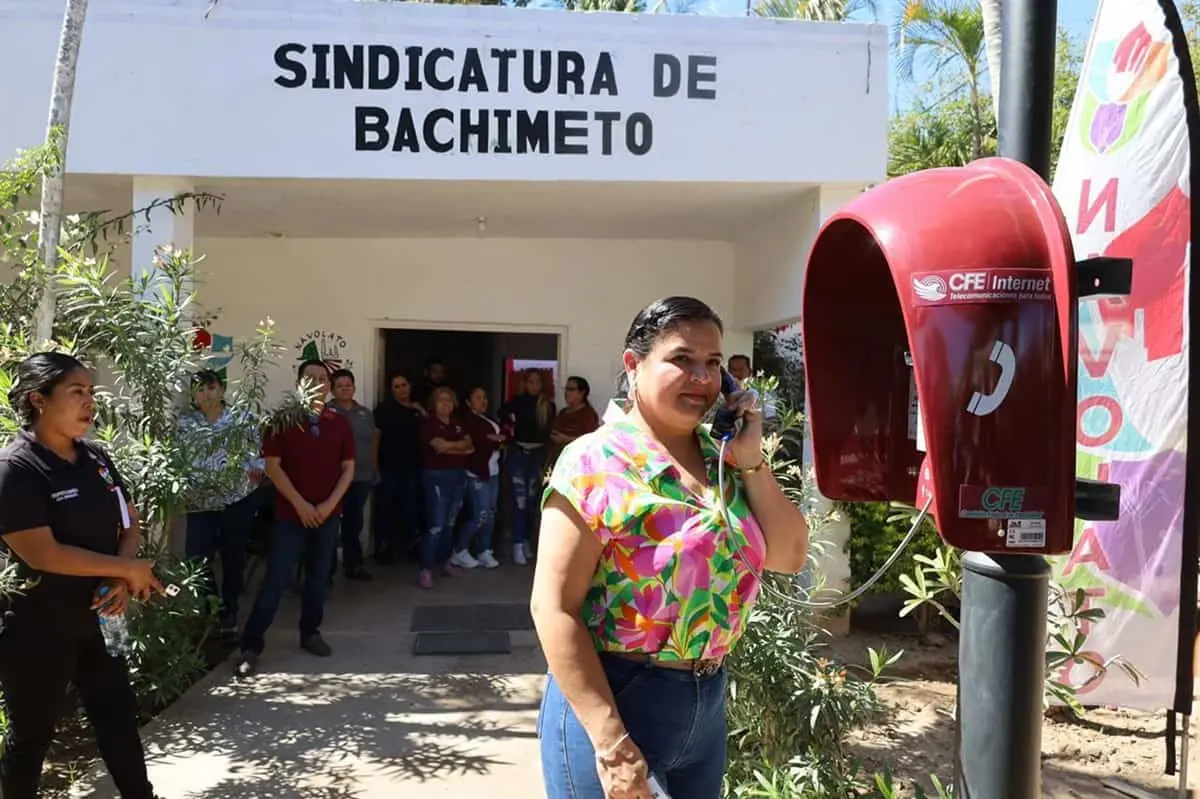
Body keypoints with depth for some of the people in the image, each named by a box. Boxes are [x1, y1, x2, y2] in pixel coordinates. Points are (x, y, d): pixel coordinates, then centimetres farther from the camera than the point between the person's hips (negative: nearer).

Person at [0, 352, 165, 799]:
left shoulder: (96, 458, 4)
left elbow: (130, 523, 7)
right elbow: (43, 554, -25)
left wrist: (121, 580, -11)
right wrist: (128, 569, -18)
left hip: (99, 618, 7)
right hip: (37, 629, -6)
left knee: (119, 718, 15)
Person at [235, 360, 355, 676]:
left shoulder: (340, 424, 6)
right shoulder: (282, 421, -3)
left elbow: (348, 468, 6)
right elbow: (273, 467, -7)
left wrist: (330, 504, -7)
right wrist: (300, 504, -13)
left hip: (328, 514, 3)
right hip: (290, 513, -3)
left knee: (319, 576, 11)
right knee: (275, 579, -4)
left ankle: (310, 633, 26)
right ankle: (251, 646, 1)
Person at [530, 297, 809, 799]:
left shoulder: (724, 459, 3)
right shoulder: (596, 463, -15)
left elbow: (788, 556, 6)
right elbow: (555, 608, -17)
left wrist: (751, 460, -6)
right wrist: (611, 743, -20)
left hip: (708, 700, 7)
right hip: (615, 698, -6)